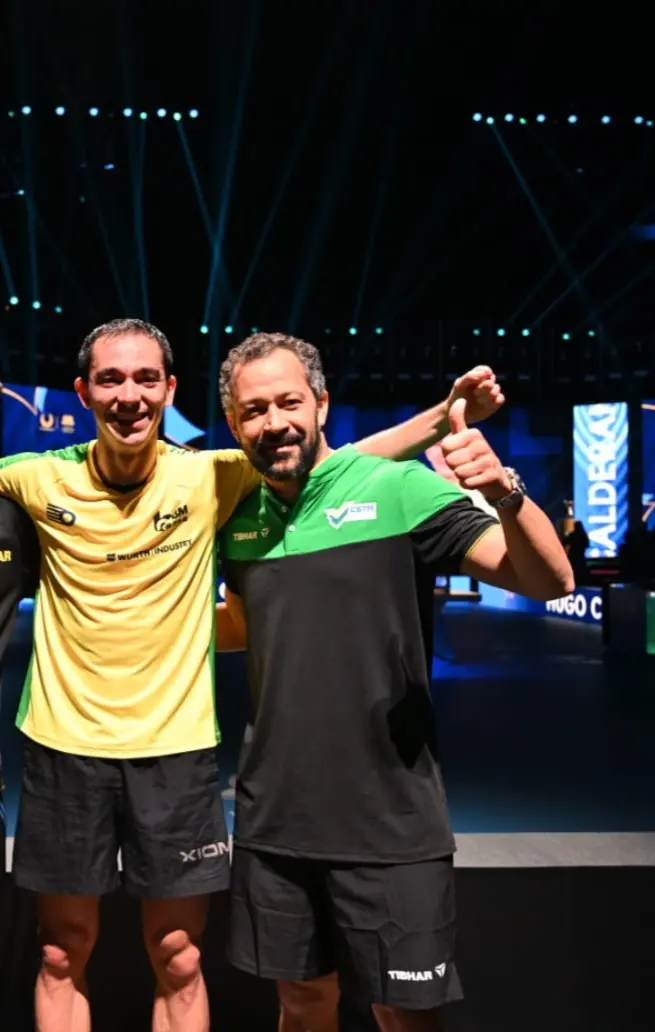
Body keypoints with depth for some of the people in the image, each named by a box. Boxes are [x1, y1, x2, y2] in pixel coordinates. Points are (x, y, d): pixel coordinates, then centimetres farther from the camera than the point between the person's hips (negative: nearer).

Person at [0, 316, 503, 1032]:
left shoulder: (208, 477, -8)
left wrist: (448, 415, -14)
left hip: (174, 747, -1)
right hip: (63, 743, 1)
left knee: (178, 965, 11)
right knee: (61, 960, 16)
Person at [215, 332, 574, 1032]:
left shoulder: (398, 488, -12)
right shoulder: (239, 521, 5)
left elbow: (550, 581, -17)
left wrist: (503, 492, -35)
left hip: (388, 823, -4)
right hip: (273, 817, 5)